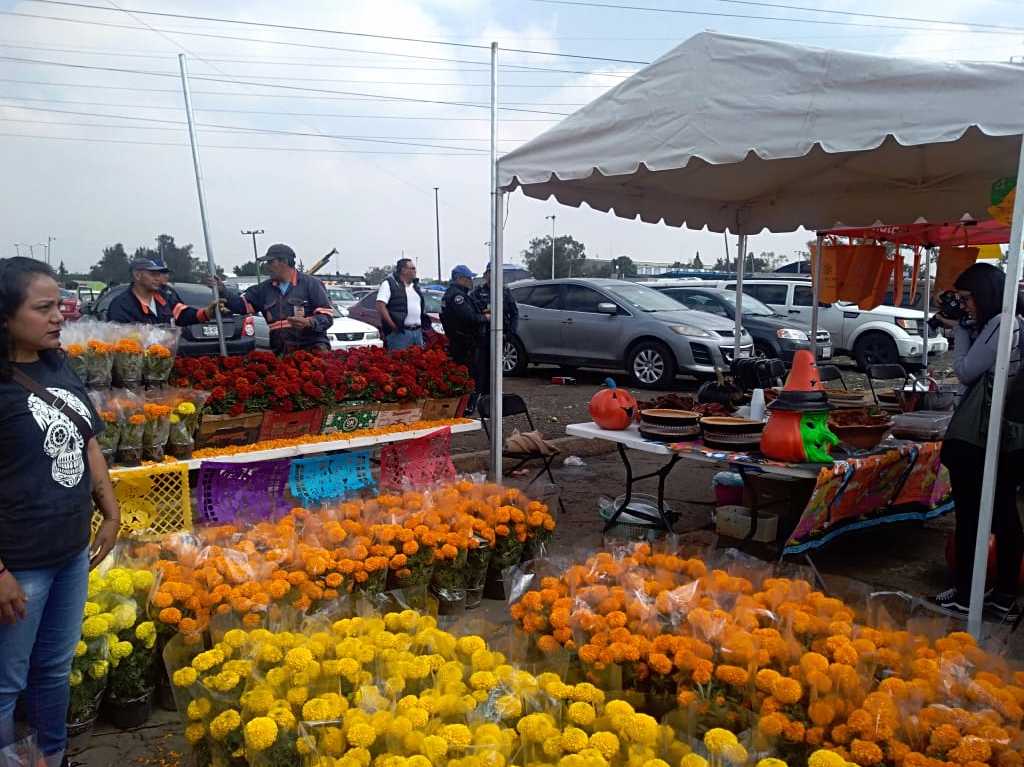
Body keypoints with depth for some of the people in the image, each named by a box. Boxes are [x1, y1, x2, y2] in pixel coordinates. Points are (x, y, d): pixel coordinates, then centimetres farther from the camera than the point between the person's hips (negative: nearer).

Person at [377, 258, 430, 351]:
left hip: (418, 332, 7)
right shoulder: (389, 284, -4)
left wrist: (424, 319, 13)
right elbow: (380, 306, -14)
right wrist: (393, 326, -19)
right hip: (400, 332, -7)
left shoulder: (415, 285, 19)